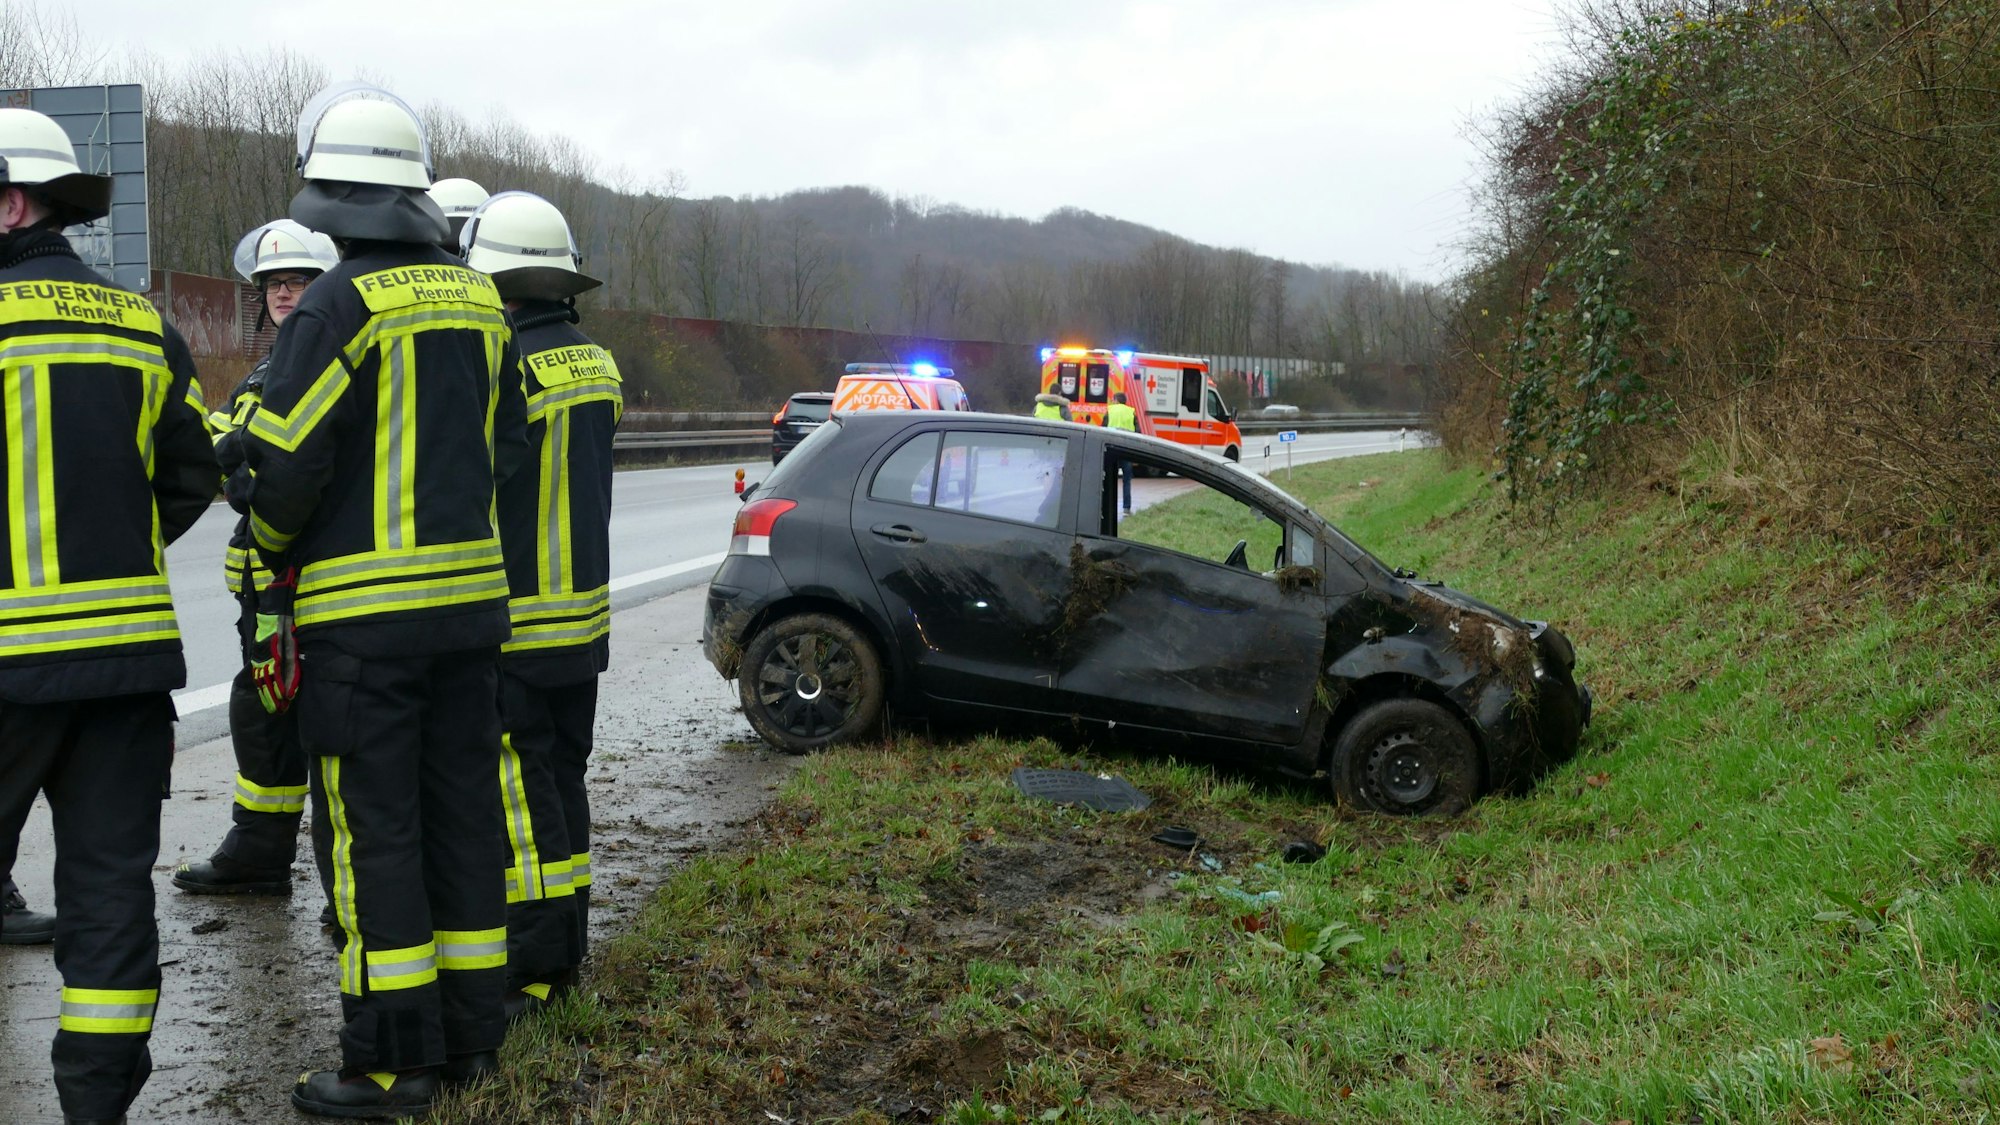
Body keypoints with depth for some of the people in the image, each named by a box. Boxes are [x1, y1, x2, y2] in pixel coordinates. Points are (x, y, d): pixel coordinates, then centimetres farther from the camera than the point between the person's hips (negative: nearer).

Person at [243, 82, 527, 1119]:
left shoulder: (340, 305, -13)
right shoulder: (479, 301, 9)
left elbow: (284, 461, -14)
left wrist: (275, 548, 4)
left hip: (362, 612, -7)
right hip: (471, 597, 7)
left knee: (373, 835, 0)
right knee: (463, 811, 13)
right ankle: (471, 1032, 21)